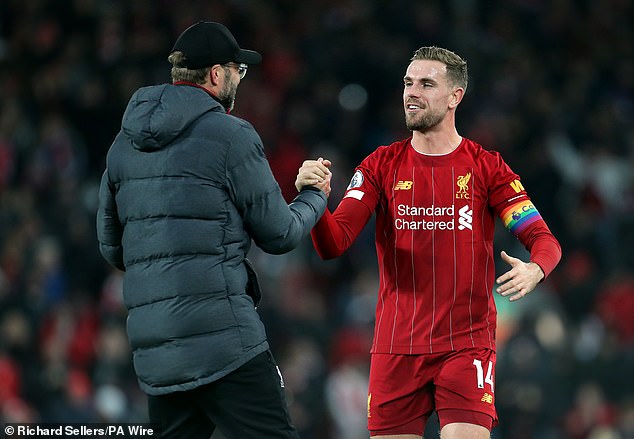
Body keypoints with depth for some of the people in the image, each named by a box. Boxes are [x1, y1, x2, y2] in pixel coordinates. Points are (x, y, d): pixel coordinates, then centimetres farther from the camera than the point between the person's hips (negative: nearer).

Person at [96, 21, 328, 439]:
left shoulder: (125, 144, 16)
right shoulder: (230, 135, -4)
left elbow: (111, 247, 22)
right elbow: (279, 234, 2)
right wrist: (315, 197, 20)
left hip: (152, 345, 7)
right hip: (223, 338, -7)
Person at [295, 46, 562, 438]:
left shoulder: (486, 167, 3)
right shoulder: (382, 166, 7)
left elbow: (543, 239, -2)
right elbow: (333, 244, -3)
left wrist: (534, 270, -26)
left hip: (467, 345, -2)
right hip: (396, 347, 2)